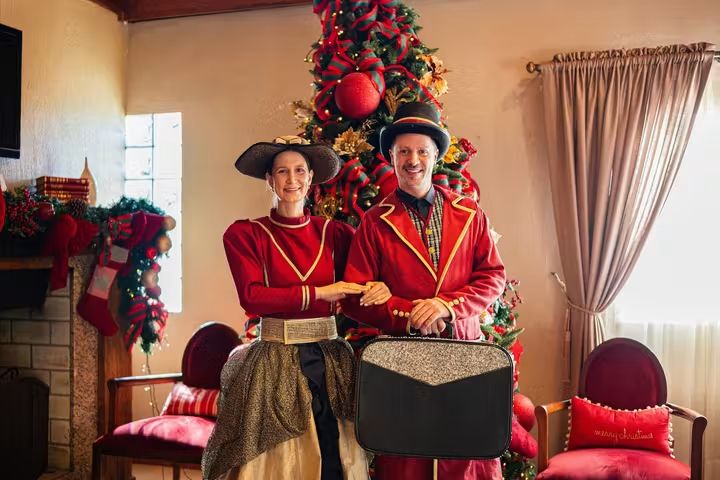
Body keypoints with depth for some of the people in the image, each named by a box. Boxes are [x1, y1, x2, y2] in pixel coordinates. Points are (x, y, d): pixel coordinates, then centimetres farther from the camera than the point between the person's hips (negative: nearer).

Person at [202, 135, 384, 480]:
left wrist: (380, 287, -14)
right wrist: (318, 292, -12)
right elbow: (252, 297, -11)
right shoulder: (245, 234, -1)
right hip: (275, 361, -2)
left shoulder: (334, 233, 6)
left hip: (331, 359, 3)